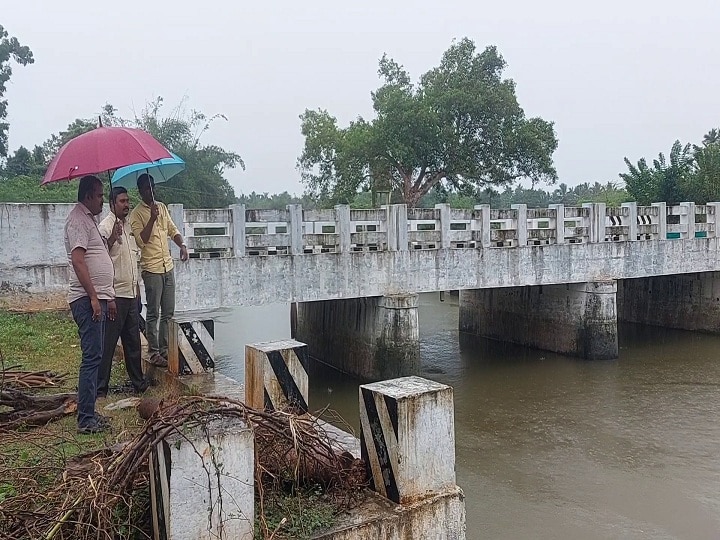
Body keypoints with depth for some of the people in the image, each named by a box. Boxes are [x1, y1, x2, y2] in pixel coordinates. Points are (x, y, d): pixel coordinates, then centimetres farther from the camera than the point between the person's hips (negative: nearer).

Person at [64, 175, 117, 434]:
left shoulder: (89, 219, 21)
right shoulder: (78, 219, -11)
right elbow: (77, 260, -20)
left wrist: (108, 297, 24)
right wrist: (94, 298, -23)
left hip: (98, 298, 11)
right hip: (88, 300, -11)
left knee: (94, 357, 13)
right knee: (92, 358, -9)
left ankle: (89, 414, 20)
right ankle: (86, 420, -3)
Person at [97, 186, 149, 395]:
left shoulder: (128, 227, 17)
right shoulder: (105, 227, -11)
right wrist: (112, 238, -39)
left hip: (131, 294, 8)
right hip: (115, 294, -8)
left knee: (133, 341, 15)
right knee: (108, 343, -3)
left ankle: (138, 382, 25)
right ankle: (100, 388, 4)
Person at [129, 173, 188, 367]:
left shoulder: (162, 207, 11)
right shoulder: (137, 214, -7)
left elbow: (172, 230, 17)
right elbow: (141, 240, -17)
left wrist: (182, 244, -1)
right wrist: (152, 218, -23)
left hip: (168, 267, 6)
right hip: (151, 269, -6)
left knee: (168, 313, 10)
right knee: (153, 313, -1)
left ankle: (164, 349, 20)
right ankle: (153, 353, 7)